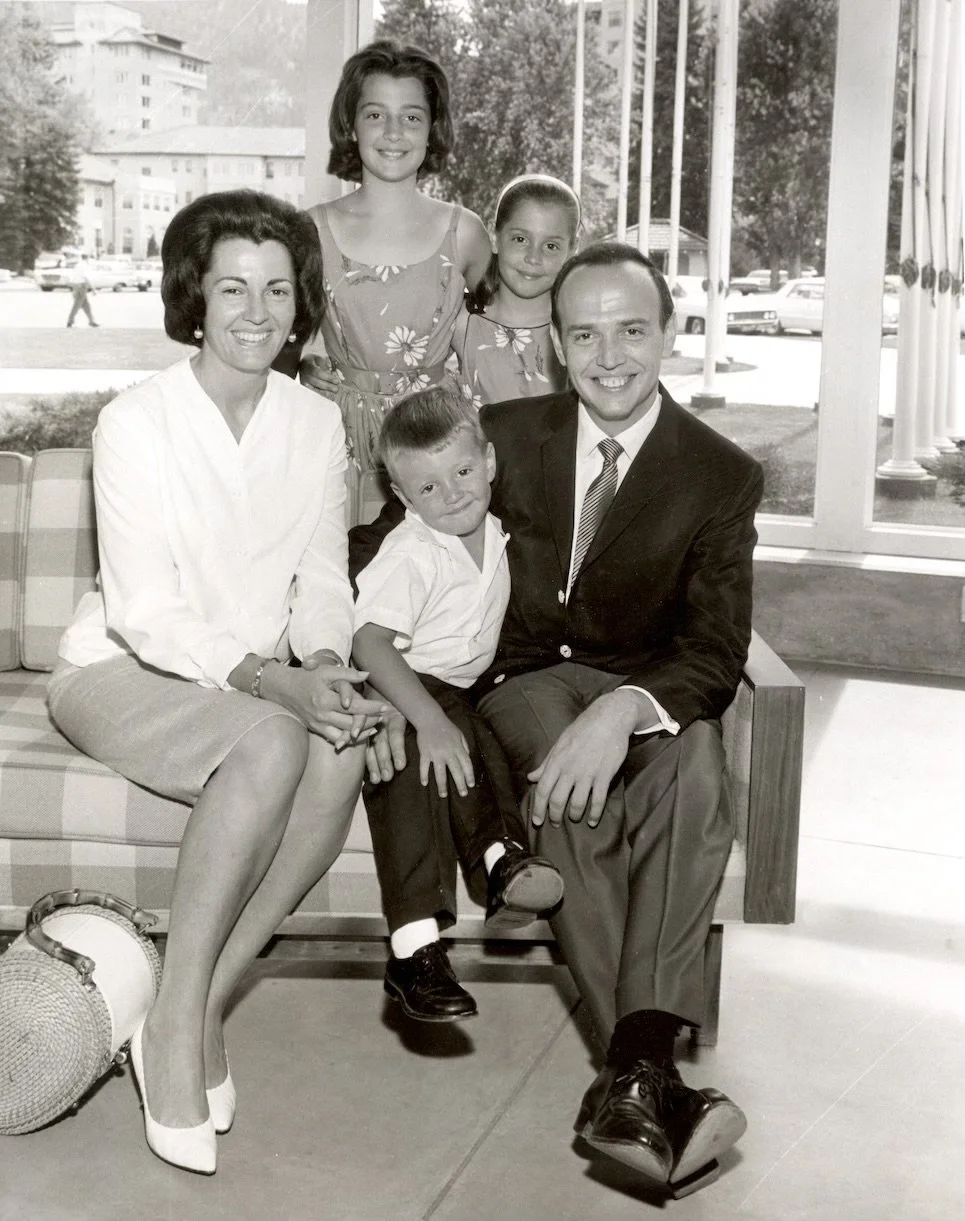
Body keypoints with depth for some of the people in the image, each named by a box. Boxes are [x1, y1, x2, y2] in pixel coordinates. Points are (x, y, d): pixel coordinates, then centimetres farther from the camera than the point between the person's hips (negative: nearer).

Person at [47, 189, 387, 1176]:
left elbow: (323, 579, 4)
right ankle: (180, 1023, -23)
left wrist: (322, 663, -19)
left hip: (261, 677, 5)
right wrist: (268, 681, -31)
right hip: (119, 670, -4)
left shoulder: (316, 422, 2)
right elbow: (143, 613, -18)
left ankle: (200, 1008, -18)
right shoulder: (136, 422, -14)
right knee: (273, 743, -34)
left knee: (344, 748, -28)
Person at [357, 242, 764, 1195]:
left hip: (643, 691, 0)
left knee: (693, 756, -36)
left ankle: (636, 1069, -41)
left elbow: (716, 653, -12)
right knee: (570, 779, -35)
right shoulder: (502, 436, 1)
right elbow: (372, 555, 6)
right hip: (520, 681, 0)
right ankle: (650, 1071, -36)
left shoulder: (722, 477, -3)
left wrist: (624, 711, -34)